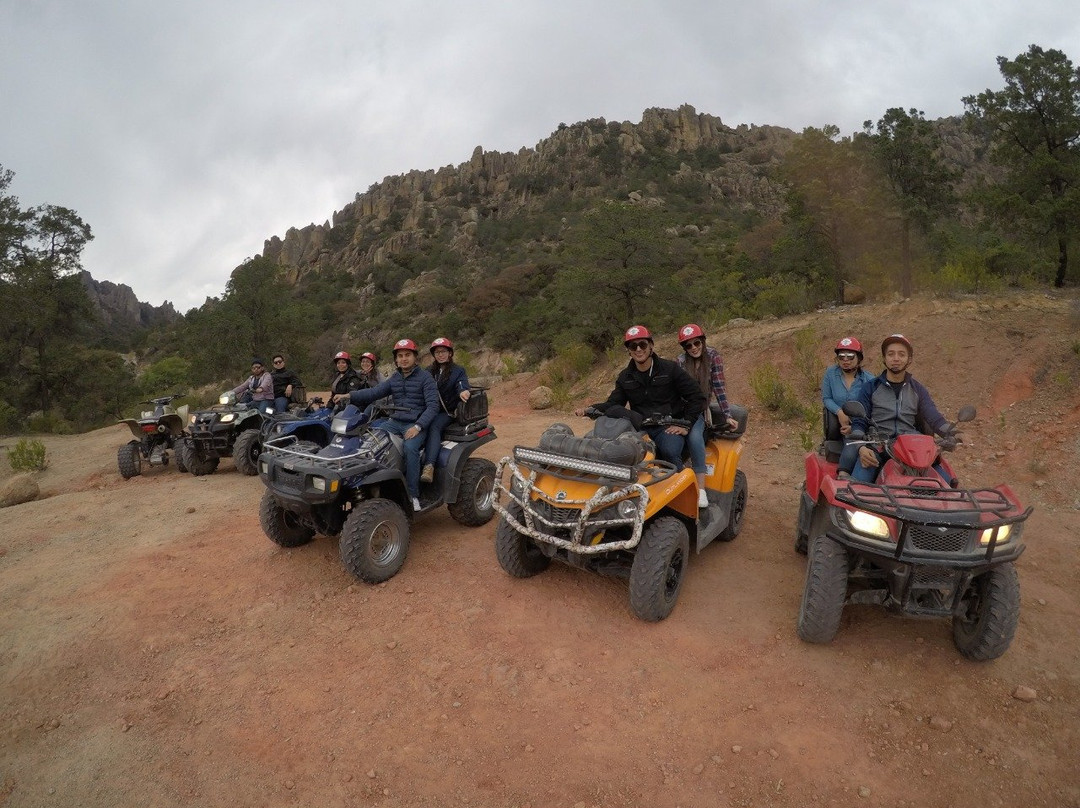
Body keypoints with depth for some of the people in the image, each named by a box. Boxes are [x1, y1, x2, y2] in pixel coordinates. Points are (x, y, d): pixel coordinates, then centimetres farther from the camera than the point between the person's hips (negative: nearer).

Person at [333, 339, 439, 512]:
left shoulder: (425, 377, -3)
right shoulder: (394, 378, 15)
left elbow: (433, 405, -11)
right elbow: (374, 392, 2)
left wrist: (418, 426, -23)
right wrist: (349, 396, -12)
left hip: (416, 424, -6)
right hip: (395, 422, 6)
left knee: (410, 447, -34)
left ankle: (413, 495, -25)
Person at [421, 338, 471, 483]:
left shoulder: (458, 371, 6)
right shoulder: (429, 371, 21)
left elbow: (462, 384, -14)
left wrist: (463, 391, -38)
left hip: (447, 411, -4)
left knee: (434, 427, -33)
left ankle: (429, 466, -47)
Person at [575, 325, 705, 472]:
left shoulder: (670, 369, 2)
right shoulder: (625, 377, 13)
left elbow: (697, 397, 3)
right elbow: (613, 403, 11)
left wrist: (685, 425, -6)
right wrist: (588, 410, -8)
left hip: (669, 428, -3)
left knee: (670, 452, -34)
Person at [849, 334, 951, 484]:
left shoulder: (918, 390, 18)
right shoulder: (870, 387, 10)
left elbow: (934, 418, 6)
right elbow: (858, 422, 4)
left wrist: (951, 432, -17)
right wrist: (861, 448, -15)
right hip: (877, 447, -3)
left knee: (946, 483, -18)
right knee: (857, 484, -30)